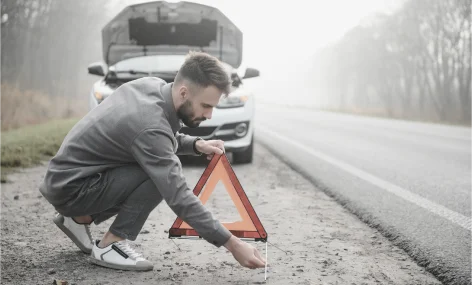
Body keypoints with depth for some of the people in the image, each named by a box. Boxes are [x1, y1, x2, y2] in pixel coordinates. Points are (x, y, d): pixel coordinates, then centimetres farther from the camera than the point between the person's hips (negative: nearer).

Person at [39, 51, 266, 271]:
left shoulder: (153, 85, -5)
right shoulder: (150, 126, -31)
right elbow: (178, 198, -32)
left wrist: (196, 145, -5)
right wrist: (232, 244, -31)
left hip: (68, 174, 9)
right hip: (70, 188, -9)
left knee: (161, 172, 12)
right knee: (159, 177, -21)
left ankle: (81, 218, 15)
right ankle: (109, 246, -10)